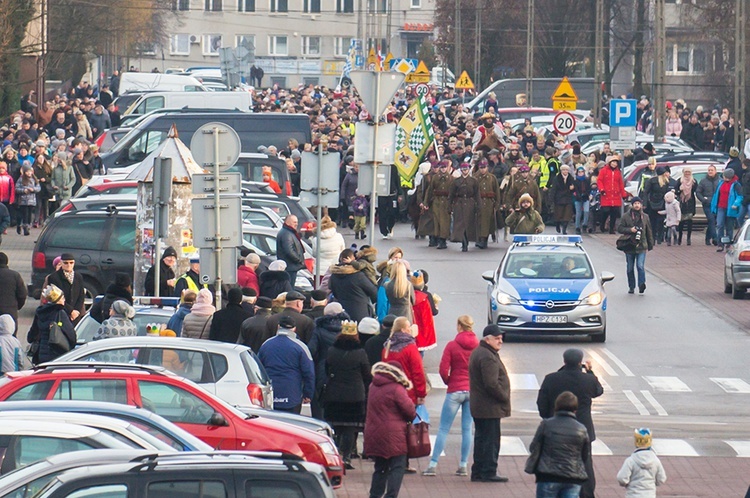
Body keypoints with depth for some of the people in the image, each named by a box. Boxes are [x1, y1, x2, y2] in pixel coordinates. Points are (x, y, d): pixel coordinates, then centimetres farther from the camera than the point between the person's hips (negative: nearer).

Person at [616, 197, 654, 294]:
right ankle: (631, 287, 20)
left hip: (641, 246, 0)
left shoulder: (645, 217, 7)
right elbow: (619, 228, 1)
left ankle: (641, 284, -18)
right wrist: (630, 230, -16)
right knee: (630, 268, 9)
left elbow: (649, 232, 13)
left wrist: (650, 245, 12)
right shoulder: (626, 216, 0)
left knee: (640, 266, -17)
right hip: (629, 246, 0)